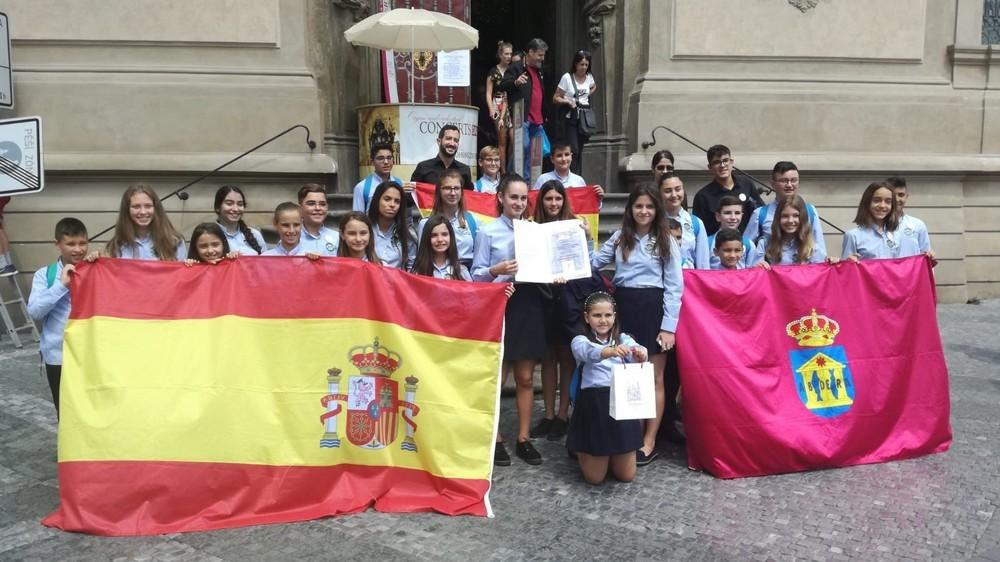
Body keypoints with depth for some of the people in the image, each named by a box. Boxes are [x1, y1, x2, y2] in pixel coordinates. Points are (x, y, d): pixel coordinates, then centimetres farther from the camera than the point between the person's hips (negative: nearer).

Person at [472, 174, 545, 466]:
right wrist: (496, 271, -23)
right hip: (500, 305, -3)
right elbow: (476, 275, -5)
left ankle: (523, 438, 20)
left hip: (529, 304, 3)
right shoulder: (488, 232, -2)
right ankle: (495, 438, 17)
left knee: (525, 377, 10)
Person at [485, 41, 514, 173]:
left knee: (514, 138, -10)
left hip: (513, 108, 2)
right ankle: (503, 171, 3)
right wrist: (491, 109, -10)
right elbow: (488, 93, 1)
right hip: (499, 108, -2)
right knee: (502, 141, -1)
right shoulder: (494, 72, 4)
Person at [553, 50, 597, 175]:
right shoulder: (567, 78, -8)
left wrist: (587, 96, 13)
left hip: (584, 117, 5)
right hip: (570, 117, -5)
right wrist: (568, 101, -22)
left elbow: (593, 87, 32)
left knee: (580, 149, 10)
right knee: (573, 150, -14)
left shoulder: (589, 77, 7)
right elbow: (555, 98, -5)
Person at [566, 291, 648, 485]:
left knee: (626, 475, 8)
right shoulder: (580, 341, -2)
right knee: (594, 477, 3)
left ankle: (612, 454, 41)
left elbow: (635, 350, -16)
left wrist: (640, 354, -42)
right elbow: (588, 352, -26)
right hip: (593, 404, -2)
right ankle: (582, 452, 36)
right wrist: (610, 351, -48)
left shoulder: (623, 339, 7)